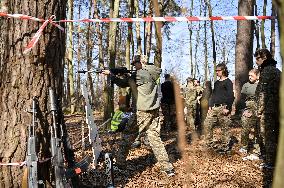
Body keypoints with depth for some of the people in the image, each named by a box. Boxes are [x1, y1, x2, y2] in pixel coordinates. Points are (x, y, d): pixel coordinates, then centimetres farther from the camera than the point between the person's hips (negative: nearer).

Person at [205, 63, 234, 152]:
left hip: (223, 108, -7)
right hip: (214, 108, 8)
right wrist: (210, 106, 14)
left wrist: (227, 108, -17)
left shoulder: (228, 82, -3)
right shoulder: (216, 83, 19)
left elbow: (230, 96, -11)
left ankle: (225, 146, 6)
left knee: (224, 128, -2)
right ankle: (209, 142, 12)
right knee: (207, 124, 1)